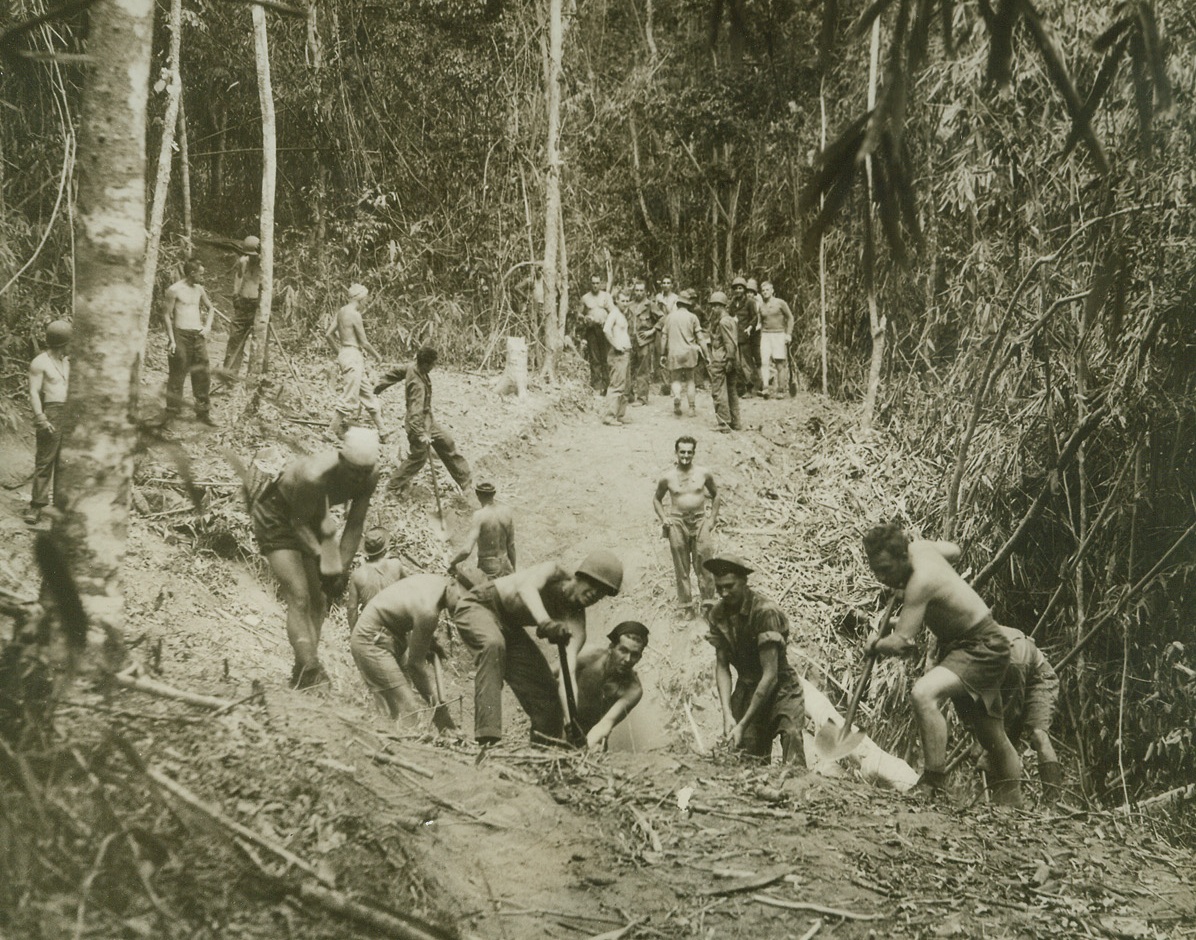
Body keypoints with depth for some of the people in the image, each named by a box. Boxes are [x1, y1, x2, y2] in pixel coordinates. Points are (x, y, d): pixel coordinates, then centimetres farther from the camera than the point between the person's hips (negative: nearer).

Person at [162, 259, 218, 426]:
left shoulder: (199, 289, 11)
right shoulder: (174, 290, -8)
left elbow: (210, 308, 25)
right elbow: (166, 314, -8)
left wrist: (207, 326, 9)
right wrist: (171, 340, -13)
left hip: (198, 335, 6)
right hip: (181, 334, -6)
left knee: (202, 374, 6)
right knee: (177, 374, -2)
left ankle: (203, 411, 14)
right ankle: (172, 412, 6)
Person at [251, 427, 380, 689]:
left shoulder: (369, 475, -21)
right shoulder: (314, 476, -39)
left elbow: (355, 525, -11)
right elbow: (299, 522, -23)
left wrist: (341, 568, -17)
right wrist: (323, 560, -31)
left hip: (312, 521, 7)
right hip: (276, 518, -7)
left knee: (318, 601, 1)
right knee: (299, 597, -18)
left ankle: (301, 675, 7)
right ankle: (310, 672, -24)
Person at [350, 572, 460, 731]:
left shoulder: (442, 582, -8)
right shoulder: (428, 610, -31)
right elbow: (416, 663, -21)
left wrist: (430, 641, 4)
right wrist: (438, 704, -15)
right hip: (372, 641, -10)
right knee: (407, 713, -14)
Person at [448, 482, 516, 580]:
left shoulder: (479, 516, -20)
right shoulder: (507, 511, -4)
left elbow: (466, 550, -28)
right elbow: (511, 544, 4)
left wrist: (452, 562, -10)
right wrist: (513, 571, 16)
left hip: (488, 569, -5)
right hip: (505, 565, 5)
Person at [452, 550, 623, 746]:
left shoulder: (575, 620, -16)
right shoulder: (552, 572, -26)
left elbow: (569, 673, -27)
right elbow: (526, 586, -51)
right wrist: (545, 621, -70)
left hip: (510, 627, 7)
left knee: (546, 691, -1)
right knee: (494, 644, -39)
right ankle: (488, 738, -44)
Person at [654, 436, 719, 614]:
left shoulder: (704, 474, 3)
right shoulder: (667, 478, 2)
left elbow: (715, 495, 17)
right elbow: (657, 499, 16)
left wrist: (713, 517, 8)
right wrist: (663, 518, 2)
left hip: (700, 520, 0)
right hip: (677, 522, 0)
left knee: (704, 564, -7)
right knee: (681, 567, 2)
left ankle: (708, 603, -1)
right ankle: (687, 606, 8)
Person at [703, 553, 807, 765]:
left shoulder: (765, 612, -24)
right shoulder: (718, 614, -5)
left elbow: (770, 674, -26)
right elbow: (722, 666, -4)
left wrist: (743, 724, -27)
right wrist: (727, 714, -19)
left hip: (780, 690, -5)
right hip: (746, 691, 5)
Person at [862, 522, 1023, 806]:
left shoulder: (921, 580, -29)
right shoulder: (918, 546, -5)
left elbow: (900, 644, -33)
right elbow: (954, 550, 19)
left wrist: (874, 645, -11)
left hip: (982, 648, -10)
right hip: (959, 644, 10)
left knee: (924, 693, -32)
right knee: (992, 737, 18)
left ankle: (934, 783, -26)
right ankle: (1013, 804, 31)